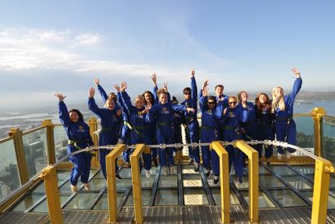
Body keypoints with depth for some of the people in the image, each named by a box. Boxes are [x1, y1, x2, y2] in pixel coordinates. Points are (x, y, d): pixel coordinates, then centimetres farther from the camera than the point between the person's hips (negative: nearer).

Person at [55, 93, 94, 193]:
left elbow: (88, 136, 10)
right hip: (74, 148, -4)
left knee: (87, 166, 8)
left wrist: (92, 145, 6)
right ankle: (73, 183, 20)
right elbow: (63, 113, -17)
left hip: (85, 146, 4)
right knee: (79, 166, -7)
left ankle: (85, 181, 34)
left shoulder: (84, 125, 5)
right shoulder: (67, 124, -3)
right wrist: (61, 101, -27)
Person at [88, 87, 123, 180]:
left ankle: (114, 172, 38)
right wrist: (91, 97, -39)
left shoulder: (116, 112, 7)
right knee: (106, 156, 1)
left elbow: (120, 123, 8)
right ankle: (108, 176, 16)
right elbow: (93, 107, -25)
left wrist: (119, 116, -11)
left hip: (114, 137, 6)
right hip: (105, 137, -6)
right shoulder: (103, 111, -9)